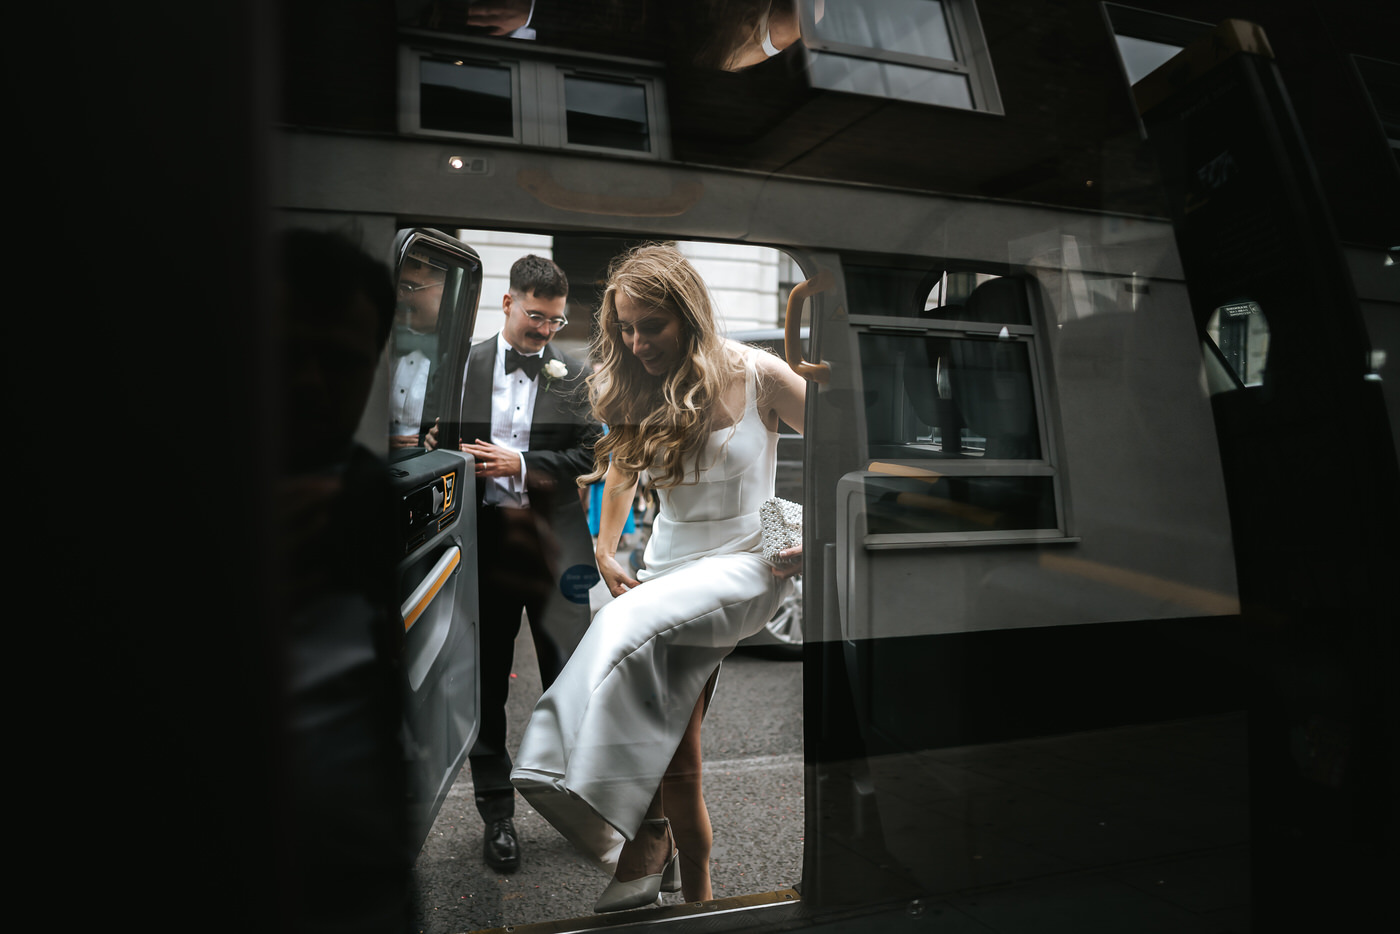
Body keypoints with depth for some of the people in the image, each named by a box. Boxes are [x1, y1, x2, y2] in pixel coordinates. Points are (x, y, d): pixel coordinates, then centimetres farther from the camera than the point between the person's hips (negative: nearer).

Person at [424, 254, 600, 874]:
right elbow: (438, 445, 9)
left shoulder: (574, 378, 4)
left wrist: (521, 466, -12)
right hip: (485, 540, 1)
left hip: (554, 544, 0)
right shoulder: (463, 368, 5)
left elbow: (588, 457, -2)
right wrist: (437, 450, -13)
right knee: (487, 683, 10)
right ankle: (497, 813, 26)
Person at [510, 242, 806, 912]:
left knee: (632, 625, -32)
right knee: (675, 758, -4)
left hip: (747, 564, -4)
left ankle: (646, 854, -22)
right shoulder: (637, 393, 4)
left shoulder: (755, 375, -9)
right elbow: (623, 470, 21)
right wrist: (605, 551, 9)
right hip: (666, 570, 4)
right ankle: (695, 897, 18)